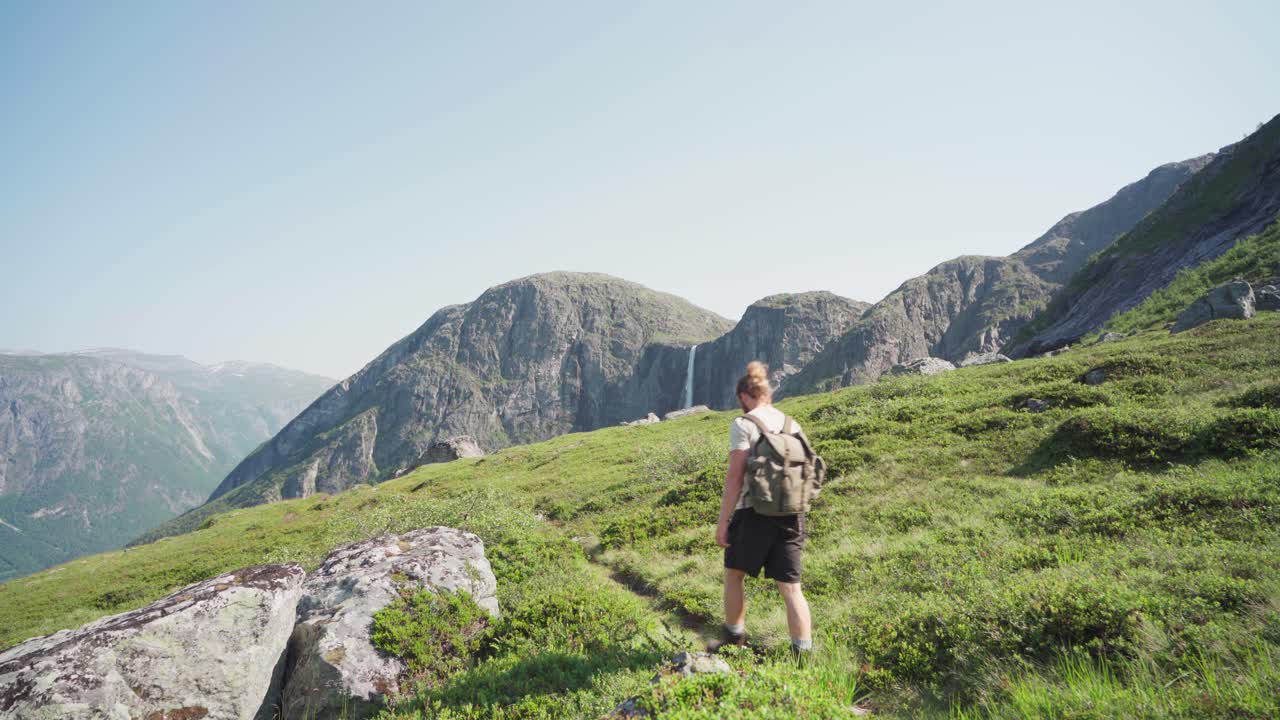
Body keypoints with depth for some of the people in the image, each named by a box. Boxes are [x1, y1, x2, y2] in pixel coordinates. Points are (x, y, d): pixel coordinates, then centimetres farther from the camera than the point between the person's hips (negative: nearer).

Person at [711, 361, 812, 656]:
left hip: (754, 511, -5)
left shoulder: (743, 425, -8)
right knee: (790, 586, 8)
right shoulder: (793, 425, 10)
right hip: (791, 514, 5)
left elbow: (735, 476, -13)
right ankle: (803, 651, 5)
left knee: (734, 574, 18)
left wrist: (722, 521, -9)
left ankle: (733, 635, 32)